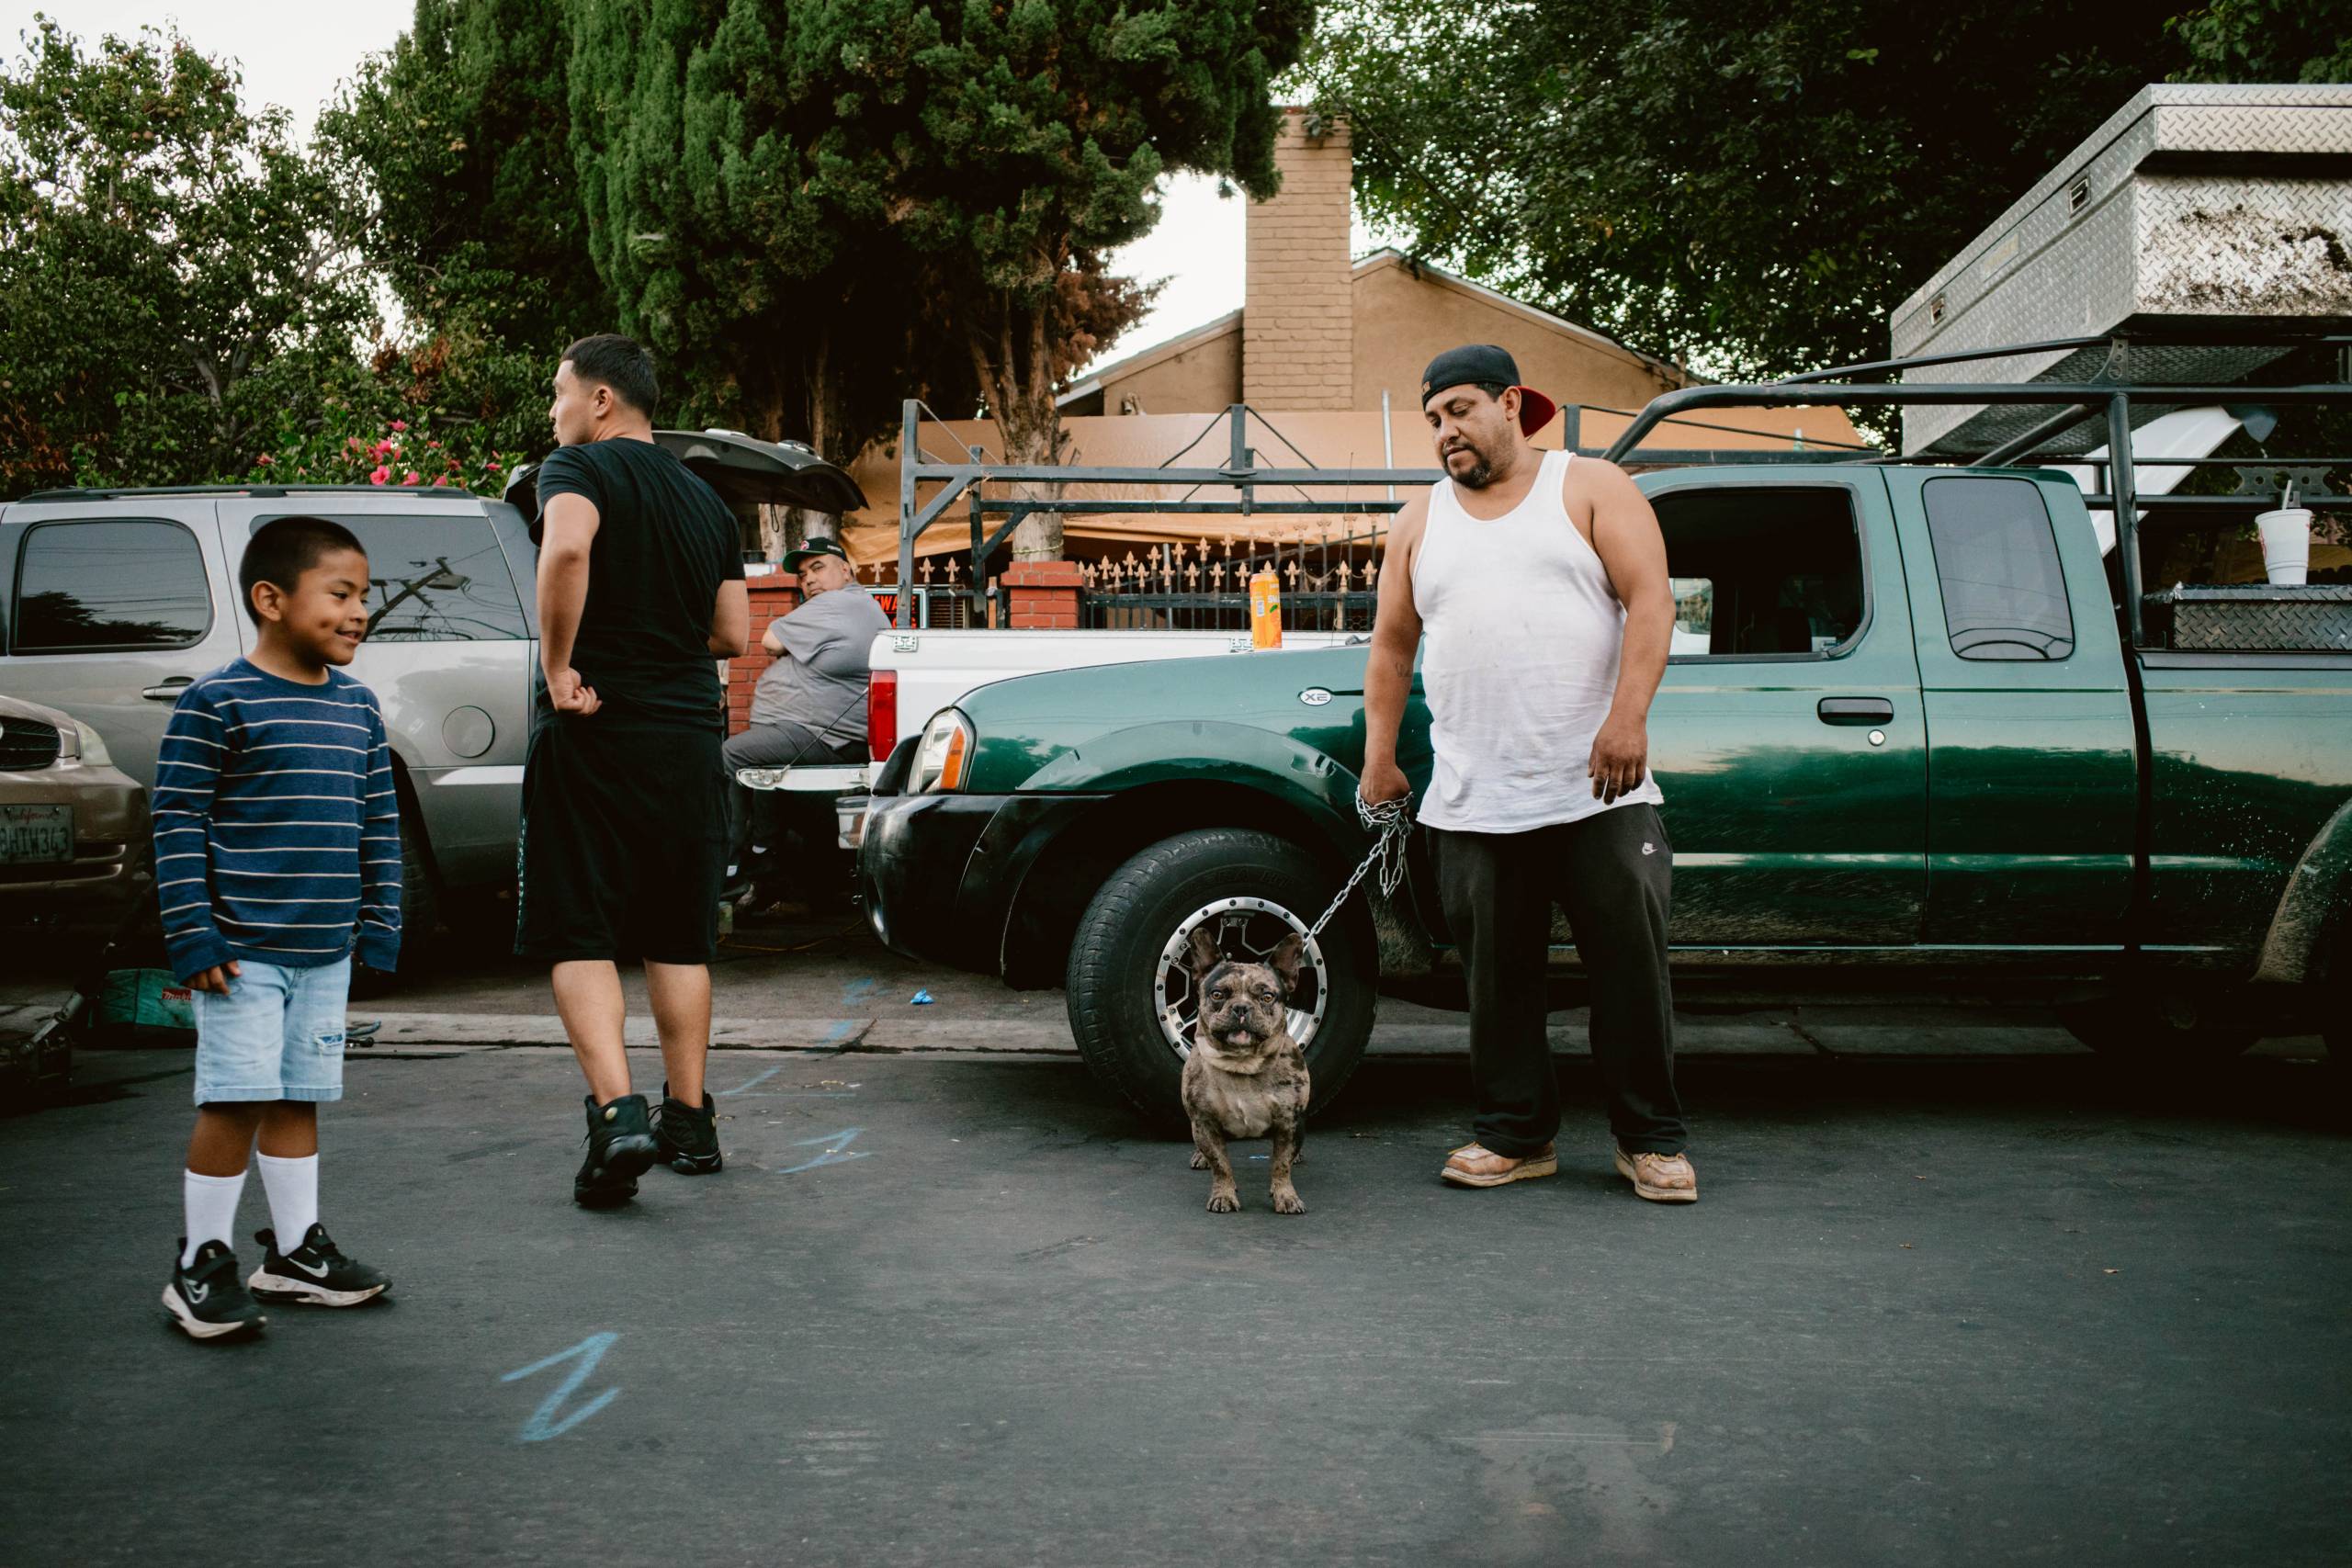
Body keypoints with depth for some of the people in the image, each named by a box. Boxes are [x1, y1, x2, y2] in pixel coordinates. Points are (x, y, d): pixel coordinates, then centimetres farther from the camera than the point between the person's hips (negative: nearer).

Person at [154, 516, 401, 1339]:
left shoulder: (357, 706, 9)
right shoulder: (216, 703, -10)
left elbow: (381, 824, 13)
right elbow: (177, 824, -10)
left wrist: (380, 924, 9)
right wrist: (194, 938, -14)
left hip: (327, 950, 6)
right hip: (242, 950, -6)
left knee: (300, 1097, 14)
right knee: (238, 1101, -5)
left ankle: (295, 1250, 25)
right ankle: (201, 1264, 10)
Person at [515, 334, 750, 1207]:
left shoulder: (579, 468, -4)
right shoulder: (705, 501, 15)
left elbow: (567, 549, -28)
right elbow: (733, 634, 13)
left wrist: (559, 665, -19)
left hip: (594, 734, -5)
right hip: (688, 739, 6)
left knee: (578, 936, -1)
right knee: (679, 938, 12)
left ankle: (617, 1113, -14)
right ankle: (690, 1123, 17)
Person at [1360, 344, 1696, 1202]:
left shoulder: (1593, 488, 6)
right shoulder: (1421, 524, 17)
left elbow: (1650, 601, -4)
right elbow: (1391, 646, 19)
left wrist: (1628, 716, -17)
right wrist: (1380, 757, 12)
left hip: (1598, 790, -3)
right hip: (1472, 802, 3)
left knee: (1630, 965, 1)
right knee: (1497, 973, 5)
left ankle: (1652, 1139, 13)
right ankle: (1515, 1135, 18)